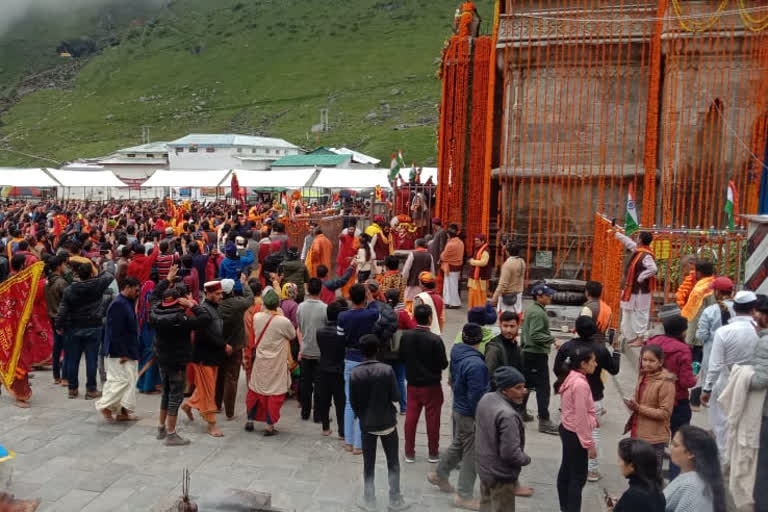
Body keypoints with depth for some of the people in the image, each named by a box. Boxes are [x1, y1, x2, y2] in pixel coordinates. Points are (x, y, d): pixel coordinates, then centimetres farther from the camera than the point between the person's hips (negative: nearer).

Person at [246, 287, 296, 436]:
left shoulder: (257, 317, -9)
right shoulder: (283, 321, -21)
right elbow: (292, 335, -2)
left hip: (260, 361, 4)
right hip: (277, 364, -4)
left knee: (255, 390, 19)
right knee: (275, 393, 6)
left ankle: (250, 421, 29)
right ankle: (269, 426, 10)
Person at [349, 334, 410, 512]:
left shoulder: (354, 373, -10)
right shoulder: (387, 370, -16)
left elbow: (353, 402, -4)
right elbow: (396, 397, -12)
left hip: (367, 424, 1)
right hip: (387, 423, -1)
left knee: (368, 464, 12)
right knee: (393, 463, 13)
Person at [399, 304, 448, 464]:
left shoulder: (405, 336, -9)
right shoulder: (435, 340, -21)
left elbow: (402, 357, 2)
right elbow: (443, 364, -15)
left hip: (412, 384, 4)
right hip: (432, 385, -4)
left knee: (411, 418, 13)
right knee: (432, 419, 11)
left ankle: (409, 453, 22)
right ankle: (433, 453, 22)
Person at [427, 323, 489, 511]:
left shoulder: (457, 354, -2)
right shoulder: (476, 364, -30)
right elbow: (476, 396, -26)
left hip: (459, 408, 9)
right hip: (471, 414, -9)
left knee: (458, 445, 28)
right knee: (472, 455, 7)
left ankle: (439, 475, 44)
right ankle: (464, 496, 21)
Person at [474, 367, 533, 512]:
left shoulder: (486, 399, -5)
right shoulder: (507, 415, -33)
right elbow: (510, 453, -30)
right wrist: (526, 459, -9)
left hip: (484, 467, 8)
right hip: (500, 475, -8)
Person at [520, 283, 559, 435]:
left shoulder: (530, 309, 12)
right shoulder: (538, 313, -19)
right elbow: (535, 335, -26)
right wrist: (552, 339, -22)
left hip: (527, 352, 10)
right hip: (537, 355, -10)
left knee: (527, 383, 19)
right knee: (543, 388, -6)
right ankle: (544, 421, -3)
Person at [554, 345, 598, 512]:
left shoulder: (570, 377, 1)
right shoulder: (580, 384, -27)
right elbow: (581, 418, -23)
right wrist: (589, 443, -16)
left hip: (566, 429, 9)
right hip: (575, 434, -9)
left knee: (566, 470, 20)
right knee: (579, 477, 3)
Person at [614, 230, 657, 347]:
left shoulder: (646, 256, -22)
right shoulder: (637, 250, 6)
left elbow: (654, 269, -34)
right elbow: (628, 241, 23)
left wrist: (640, 277, -24)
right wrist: (616, 233, 34)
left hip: (640, 290, -10)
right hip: (632, 289, 10)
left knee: (640, 314, -3)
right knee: (629, 314, 15)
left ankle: (640, 338, 3)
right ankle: (631, 337, 25)